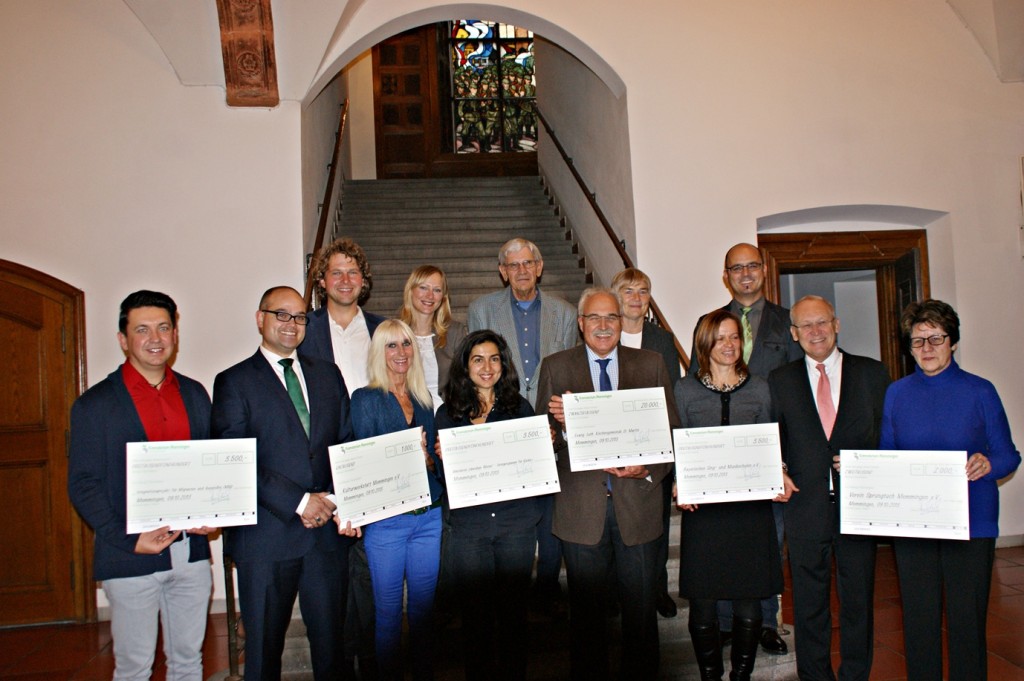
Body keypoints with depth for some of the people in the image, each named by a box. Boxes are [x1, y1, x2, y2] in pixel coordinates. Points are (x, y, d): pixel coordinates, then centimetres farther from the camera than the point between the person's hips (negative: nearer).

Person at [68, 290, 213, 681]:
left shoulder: (194, 395, 7)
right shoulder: (94, 404, -5)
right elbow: (82, 486, -7)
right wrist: (128, 540, -17)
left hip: (191, 553, 4)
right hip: (131, 559, -3)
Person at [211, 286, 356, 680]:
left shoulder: (328, 375, 13)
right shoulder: (234, 382, -1)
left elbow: (346, 445, 11)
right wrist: (299, 501, -14)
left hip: (328, 531, 4)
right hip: (267, 535, -3)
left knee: (331, 640, 11)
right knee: (264, 644, 9)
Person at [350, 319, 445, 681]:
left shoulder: (423, 399, 12)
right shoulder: (366, 399, -3)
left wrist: (431, 460, -6)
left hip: (429, 516, 4)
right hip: (386, 519, -4)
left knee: (424, 606, 12)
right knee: (388, 610, 5)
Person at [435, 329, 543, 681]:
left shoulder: (519, 407, 5)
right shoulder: (448, 413, 4)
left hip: (517, 519, 0)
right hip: (468, 522, 0)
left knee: (514, 608, 9)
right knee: (475, 610, 7)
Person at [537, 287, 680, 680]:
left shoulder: (651, 364, 5)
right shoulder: (556, 367, 3)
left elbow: (671, 430, 2)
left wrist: (648, 469, -14)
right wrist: (559, 422, -22)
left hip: (637, 503, 1)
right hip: (582, 508, 0)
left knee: (641, 610, 12)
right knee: (585, 611, 13)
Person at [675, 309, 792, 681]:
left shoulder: (759, 388, 10)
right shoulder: (685, 389, 6)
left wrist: (779, 476, -6)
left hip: (751, 506, 1)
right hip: (702, 508, -1)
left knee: (749, 602, 3)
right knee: (702, 602, 2)